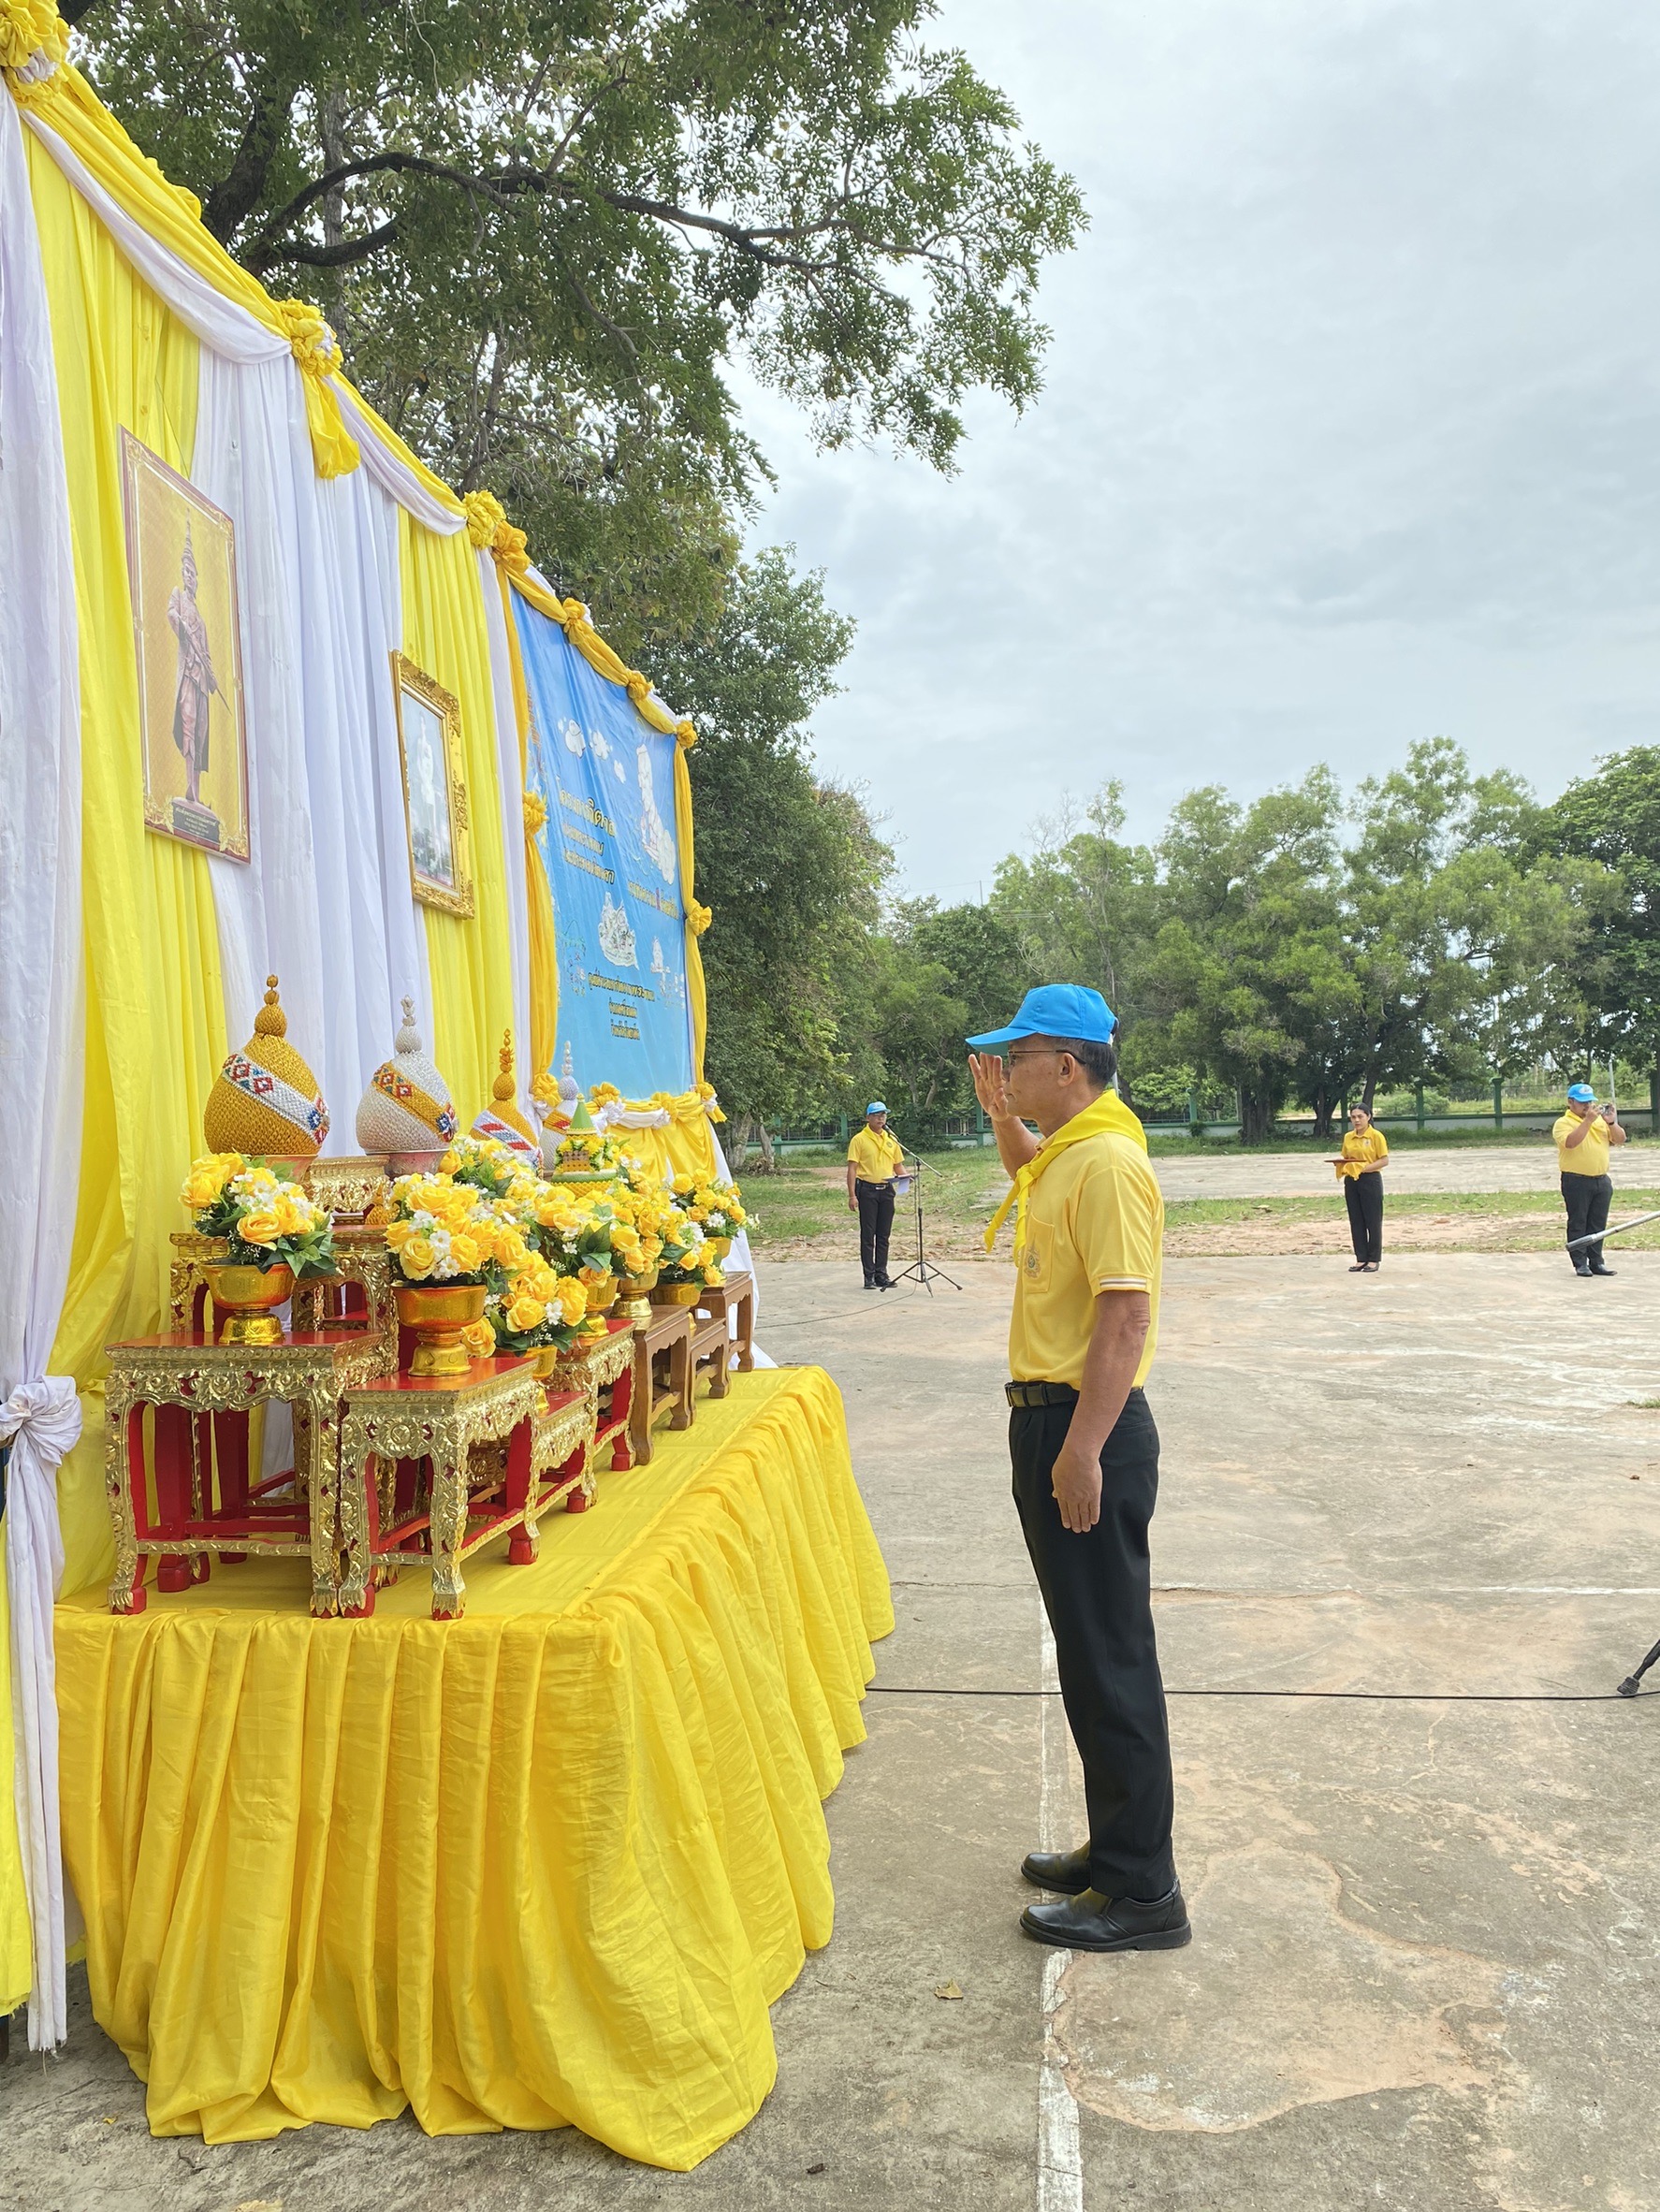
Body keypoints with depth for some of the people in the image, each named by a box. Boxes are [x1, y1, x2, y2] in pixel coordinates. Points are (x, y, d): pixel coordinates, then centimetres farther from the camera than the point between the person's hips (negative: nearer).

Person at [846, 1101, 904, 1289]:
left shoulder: (891, 1139, 11)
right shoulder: (859, 1139, -4)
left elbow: (898, 1165, 17)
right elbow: (852, 1168, -7)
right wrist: (852, 1195, -14)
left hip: (887, 1189, 5)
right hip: (867, 1190, -5)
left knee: (884, 1235, 8)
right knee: (868, 1235, 0)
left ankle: (881, 1274, 16)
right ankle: (869, 1276, 4)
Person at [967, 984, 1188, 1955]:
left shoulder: (1106, 1162, -19)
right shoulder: (1067, 1150, 12)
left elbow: (1125, 1315, -25)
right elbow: (1030, 1173, 38)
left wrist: (1083, 1450, -26)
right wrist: (1001, 1114, 21)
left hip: (1088, 1429, -10)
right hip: (1054, 1419, 10)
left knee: (1110, 1657, 0)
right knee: (1090, 1650, 18)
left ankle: (1142, 1892, 13)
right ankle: (1116, 1849, 32)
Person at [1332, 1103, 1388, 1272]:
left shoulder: (1376, 1136, -7)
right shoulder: (1348, 1137, 10)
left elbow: (1384, 1161, -10)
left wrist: (1364, 1168, -19)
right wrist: (1340, 1161, -4)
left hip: (1370, 1180, -6)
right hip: (1351, 1181, 6)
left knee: (1373, 1220, 1)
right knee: (1356, 1221, 7)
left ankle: (1374, 1259, 9)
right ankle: (1361, 1258, 15)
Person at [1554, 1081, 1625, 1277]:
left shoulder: (1600, 1120, 13)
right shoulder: (1563, 1123, -5)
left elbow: (1620, 1139, 8)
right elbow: (1571, 1142, -24)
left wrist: (1611, 1123, -9)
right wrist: (1588, 1120, -25)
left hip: (1601, 1180, 6)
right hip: (1576, 1182, -5)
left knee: (1598, 1224, 9)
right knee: (1578, 1223, -1)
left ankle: (1596, 1261, 16)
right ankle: (1580, 1263, 4)